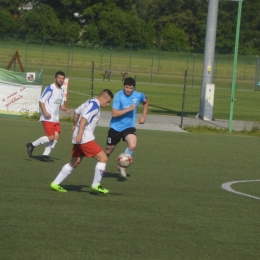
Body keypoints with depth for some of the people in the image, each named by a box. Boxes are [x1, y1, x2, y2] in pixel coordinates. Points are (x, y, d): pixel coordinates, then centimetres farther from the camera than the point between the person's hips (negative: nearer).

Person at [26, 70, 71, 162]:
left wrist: (66, 109, 2)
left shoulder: (61, 91, 14)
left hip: (55, 118, 8)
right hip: (48, 118, -8)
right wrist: (45, 112, -25)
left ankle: (45, 155, 6)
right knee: (51, 137, -14)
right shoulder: (50, 88, -11)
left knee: (56, 136, 0)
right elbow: (41, 101, -13)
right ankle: (32, 145, 3)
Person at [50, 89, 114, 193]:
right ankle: (96, 185, -3)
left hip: (79, 138, 10)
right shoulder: (95, 106, -14)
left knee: (75, 162, 18)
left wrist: (75, 125, 42)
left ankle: (56, 184, 19)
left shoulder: (90, 102, 16)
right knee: (103, 158, -9)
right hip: (85, 138, -10)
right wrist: (80, 134, -33)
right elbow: (84, 118, -26)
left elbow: (76, 112, 28)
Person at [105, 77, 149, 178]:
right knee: (108, 151, 11)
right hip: (116, 127, -2)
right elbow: (114, 113, -24)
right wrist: (128, 109, -29)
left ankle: (122, 166, -3)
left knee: (132, 146, -26)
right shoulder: (119, 95, -18)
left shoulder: (138, 96, -7)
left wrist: (143, 116, 12)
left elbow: (146, 101, 19)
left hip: (129, 127, 2)